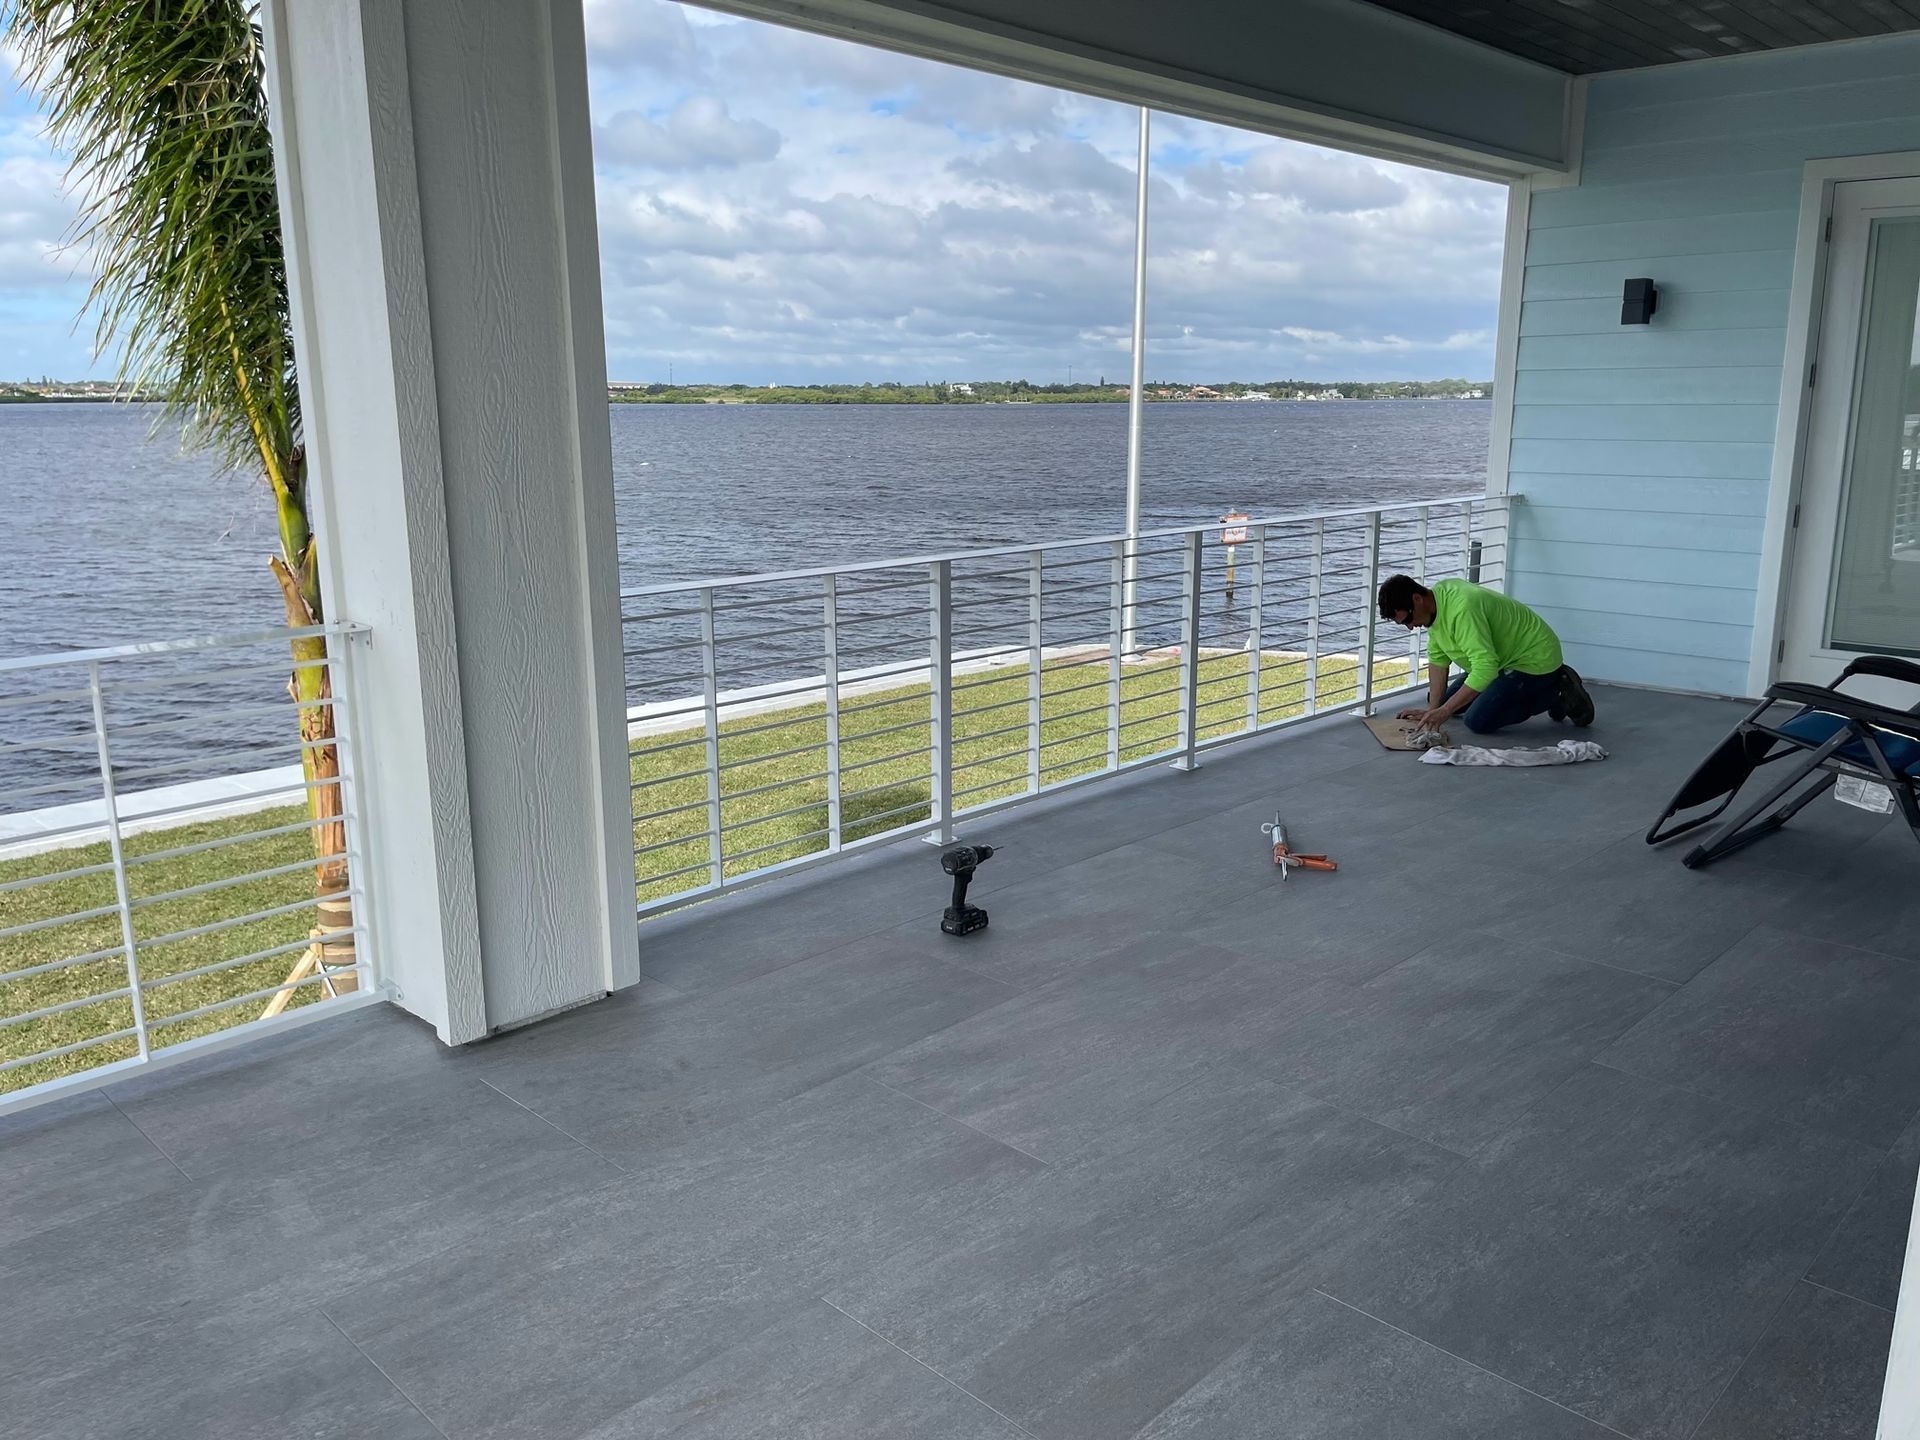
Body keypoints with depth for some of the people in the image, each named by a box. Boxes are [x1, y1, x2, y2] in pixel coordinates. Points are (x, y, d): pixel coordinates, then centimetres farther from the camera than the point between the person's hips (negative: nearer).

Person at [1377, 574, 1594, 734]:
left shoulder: (1462, 609, -34)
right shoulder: (1436, 602, -4)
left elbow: (1485, 668, -38)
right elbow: (1438, 659, 0)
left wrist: (1444, 711, -37)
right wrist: (1432, 708, -8)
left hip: (1536, 658, -10)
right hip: (1505, 658, 10)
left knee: (1478, 721, -17)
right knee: (1447, 701, 11)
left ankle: (1556, 692, 0)